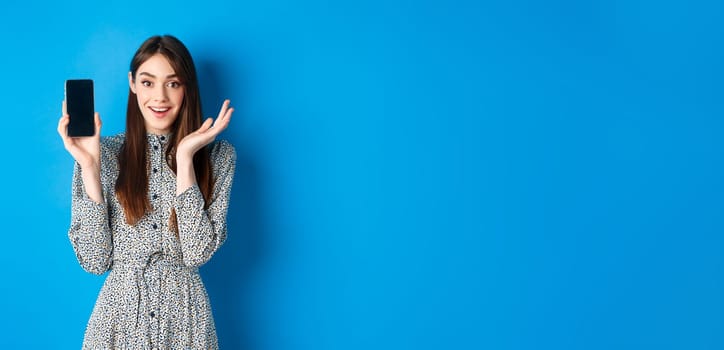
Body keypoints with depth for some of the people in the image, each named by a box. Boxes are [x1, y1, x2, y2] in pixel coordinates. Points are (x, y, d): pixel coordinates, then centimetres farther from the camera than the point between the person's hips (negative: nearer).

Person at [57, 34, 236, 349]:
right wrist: (89, 167, -17)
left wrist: (184, 157, -19)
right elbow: (95, 260, -8)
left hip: (184, 317, 0)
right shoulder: (105, 153, -4)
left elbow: (198, 253, -14)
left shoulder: (216, 155, -4)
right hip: (120, 314, 0)